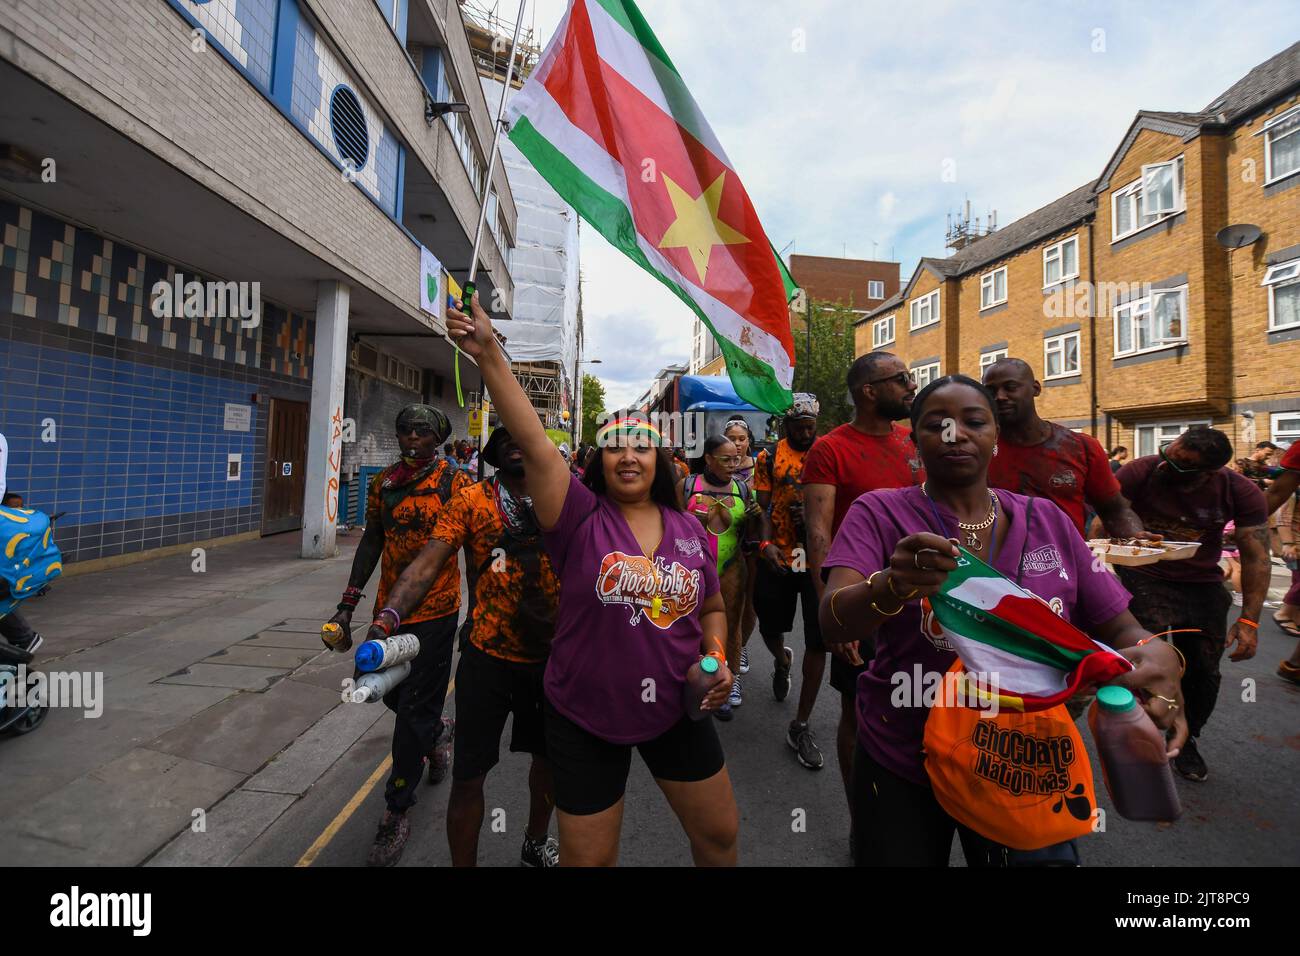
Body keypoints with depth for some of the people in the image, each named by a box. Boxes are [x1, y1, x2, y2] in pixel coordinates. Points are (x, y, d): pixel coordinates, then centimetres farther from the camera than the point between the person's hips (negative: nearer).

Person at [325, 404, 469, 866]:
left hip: (436, 610, -5)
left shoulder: (455, 482, -9)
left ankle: (396, 812, 21)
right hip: (389, 608, 5)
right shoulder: (382, 483, 5)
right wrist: (348, 605, 8)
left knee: (414, 709, 2)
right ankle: (439, 731, 51)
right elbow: (371, 542, 11)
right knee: (394, 695, 19)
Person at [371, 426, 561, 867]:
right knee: (469, 775, 5)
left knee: (552, 756, 21)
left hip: (552, 654, 4)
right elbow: (427, 564, -16)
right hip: (489, 655, -3)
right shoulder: (471, 500, -7)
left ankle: (536, 843, 50)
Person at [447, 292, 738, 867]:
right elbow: (532, 440, -26)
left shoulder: (689, 531, -1)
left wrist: (716, 659, -7)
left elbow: (712, 609, 11)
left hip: (677, 711, 4)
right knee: (588, 858, 17)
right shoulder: (581, 517, -13)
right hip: (585, 719, -3)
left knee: (719, 834, 22)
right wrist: (489, 354, -32)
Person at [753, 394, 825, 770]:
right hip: (778, 558, 1)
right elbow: (761, 506, 1)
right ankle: (783, 660, 53)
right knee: (770, 629, 13)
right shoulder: (770, 457, 1)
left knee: (817, 641, 1)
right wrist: (765, 543, -14)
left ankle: (801, 725, 16)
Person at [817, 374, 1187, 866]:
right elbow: (832, 625, -25)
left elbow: (1118, 628, 0)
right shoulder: (879, 513, -14)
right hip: (902, 767, -3)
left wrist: (1156, 652, -23)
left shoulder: (1049, 521, -2)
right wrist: (891, 586, -46)